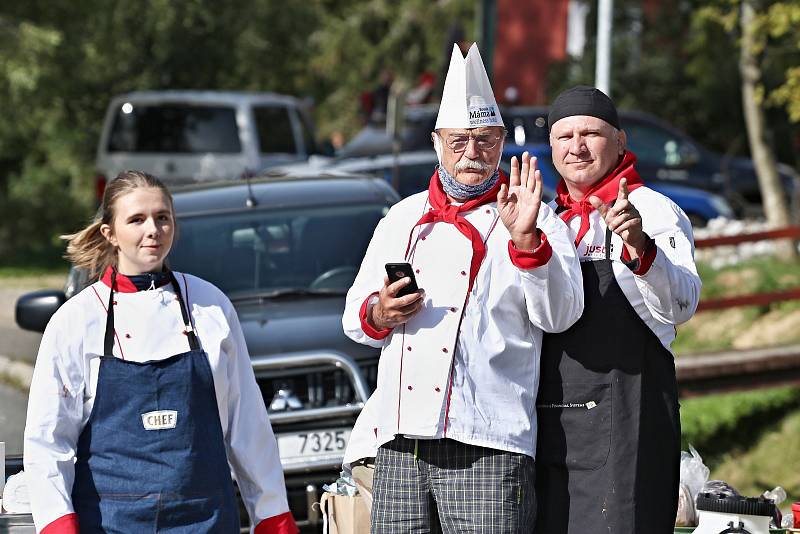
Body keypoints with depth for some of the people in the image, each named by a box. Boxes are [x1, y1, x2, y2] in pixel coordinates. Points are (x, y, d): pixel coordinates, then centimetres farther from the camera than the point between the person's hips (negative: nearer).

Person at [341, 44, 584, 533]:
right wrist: (377, 315, 1)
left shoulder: (536, 222, 8)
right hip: (399, 443, 4)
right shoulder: (404, 217, 21)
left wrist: (525, 239, -20)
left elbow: (559, 315, -6)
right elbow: (355, 315, 24)